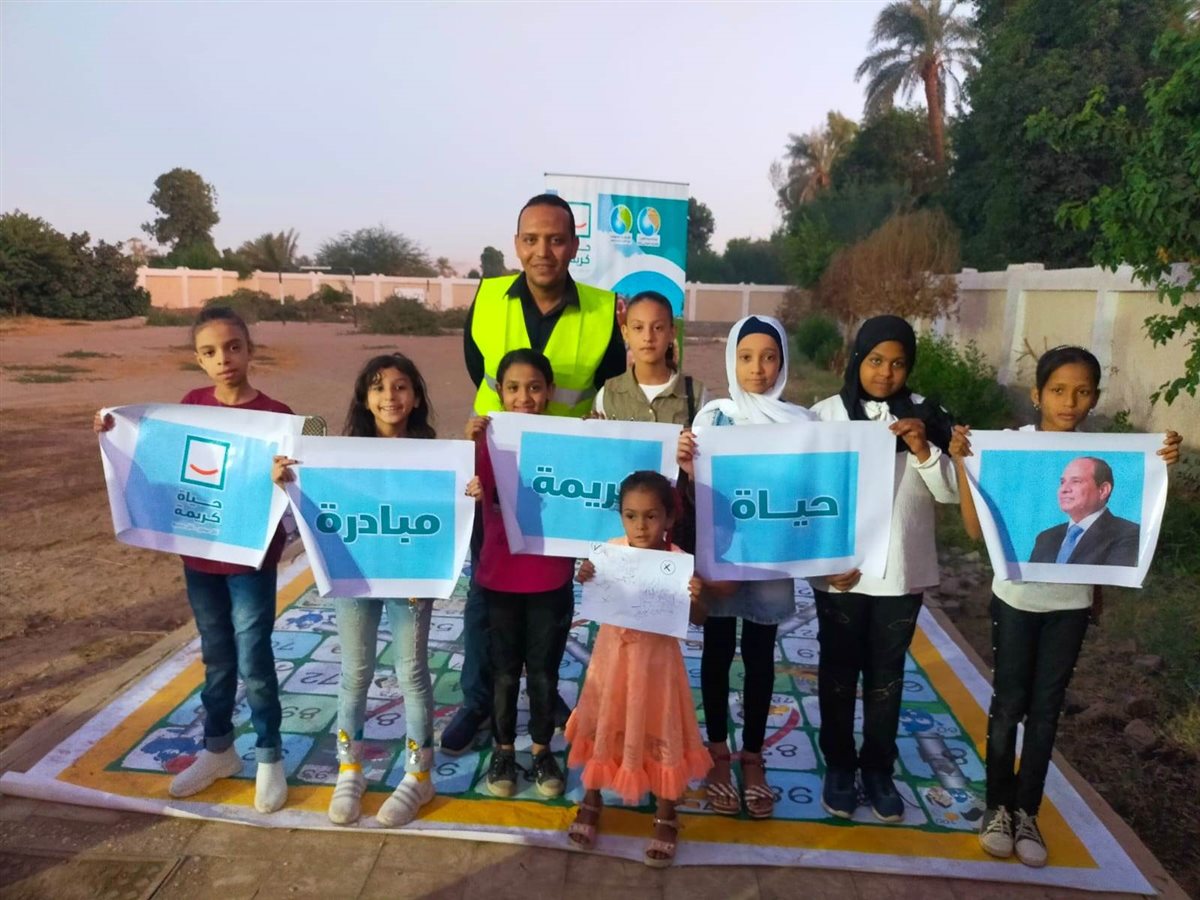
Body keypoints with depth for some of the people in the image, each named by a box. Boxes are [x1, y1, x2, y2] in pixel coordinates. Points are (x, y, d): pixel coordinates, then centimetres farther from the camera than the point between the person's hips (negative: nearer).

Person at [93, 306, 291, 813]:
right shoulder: (190, 405, 0)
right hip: (199, 556, 4)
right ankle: (218, 749, 36)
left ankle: (269, 757, 23)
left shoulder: (275, 416, -14)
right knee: (217, 658, 19)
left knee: (253, 663, 4)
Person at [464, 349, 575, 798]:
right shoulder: (489, 437, -6)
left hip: (551, 577, 0)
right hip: (500, 574, 0)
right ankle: (504, 750, 33)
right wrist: (471, 447, -30)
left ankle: (542, 751, 33)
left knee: (544, 670, 13)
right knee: (505, 670, 14)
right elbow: (478, 498, -18)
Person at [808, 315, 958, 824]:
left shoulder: (926, 417, 1)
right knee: (839, 671, 11)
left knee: (886, 674, 13)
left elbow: (951, 493, 0)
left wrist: (923, 450, -16)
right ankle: (839, 767, 28)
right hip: (840, 570, -1)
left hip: (902, 570, 2)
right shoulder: (826, 414, -5)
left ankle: (878, 769, 29)